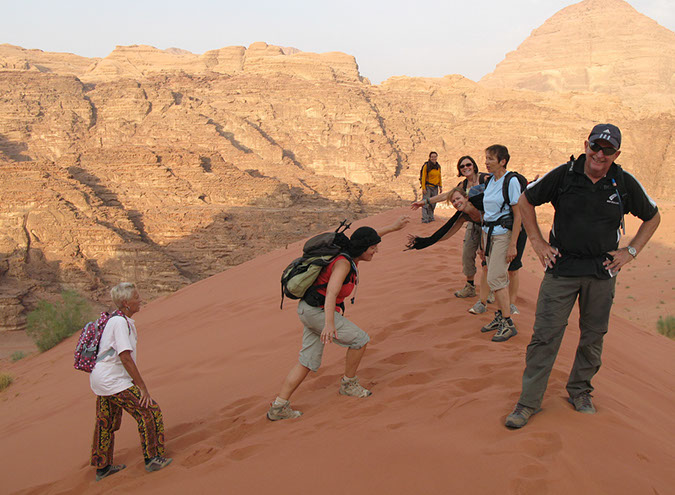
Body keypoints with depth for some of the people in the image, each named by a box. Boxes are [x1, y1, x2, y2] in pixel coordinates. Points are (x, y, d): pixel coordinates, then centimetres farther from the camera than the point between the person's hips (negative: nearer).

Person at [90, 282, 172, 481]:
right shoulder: (119, 323, -20)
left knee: (107, 423, 20)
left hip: (100, 380, 10)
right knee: (149, 411, -5)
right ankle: (153, 458, 2)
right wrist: (143, 388, -20)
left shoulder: (123, 320, 10)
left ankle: (102, 468, 34)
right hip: (113, 382, -10)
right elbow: (125, 358, -23)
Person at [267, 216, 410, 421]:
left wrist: (393, 227, 34)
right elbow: (331, 292, -35)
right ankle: (348, 384, 20)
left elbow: (367, 237, 27)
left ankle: (278, 407, 8)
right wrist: (329, 323, -45)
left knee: (309, 361, 10)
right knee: (360, 339, 2)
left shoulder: (349, 252, 6)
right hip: (319, 312, -10)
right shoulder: (343, 263, -21)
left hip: (309, 311, 10)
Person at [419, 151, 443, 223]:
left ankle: (431, 217, 19)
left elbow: (439, 177, 17)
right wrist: (423, 188, -15)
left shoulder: (438, 167, 9)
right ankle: (424, 219, -14)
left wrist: (440, 187, 13)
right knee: (426, 203, -11)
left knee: (433, 203, 9)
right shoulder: (426, 166, -9)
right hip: (427, 187, -6)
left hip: (435, 187, 6)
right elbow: (423, 177, -10)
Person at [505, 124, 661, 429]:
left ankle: (579, 391, 31)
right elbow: (526, 200, 7)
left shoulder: (625, 184, 0)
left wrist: (631, 251, 5)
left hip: (602, 273, 2)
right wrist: (537, 241, 2)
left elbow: (653, 217, 15)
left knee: (593, 337, 11)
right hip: (561, 268, -2)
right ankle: (529, 401, 4)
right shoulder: (563, 175, -6)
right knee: (545, 335, -4)